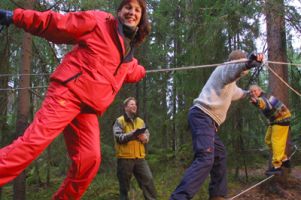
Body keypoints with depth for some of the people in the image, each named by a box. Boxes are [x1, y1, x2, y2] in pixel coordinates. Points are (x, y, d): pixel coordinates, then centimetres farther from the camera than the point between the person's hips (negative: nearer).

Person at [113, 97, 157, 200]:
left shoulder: (140, 121, 17)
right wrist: (132, 134, -25)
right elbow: (118, 137, -14)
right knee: (124, 185, 4)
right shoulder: (119, 121, 1)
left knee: (148, 180, -1)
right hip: (125, 158, -4)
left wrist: (143, 137, -15)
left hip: (139, 157, 4)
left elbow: (147, 137, 9)